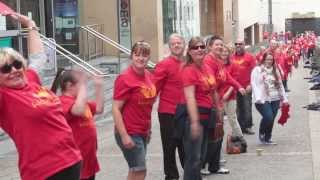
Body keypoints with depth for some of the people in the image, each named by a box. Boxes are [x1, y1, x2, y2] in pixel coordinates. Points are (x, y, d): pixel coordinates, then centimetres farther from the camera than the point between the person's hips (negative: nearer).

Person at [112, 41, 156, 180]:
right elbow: (116, 109, -19)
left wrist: (148, 127, 16)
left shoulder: (148, 75, 5)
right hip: (129, 133, -8)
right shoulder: (125, 78, -17)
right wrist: (124, 135, -23)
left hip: (143, 132, 8)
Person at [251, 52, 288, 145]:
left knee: (271, 119, 5)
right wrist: (258, 98, -20)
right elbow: (254, 84, -9)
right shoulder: (257, 70, -2)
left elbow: (280, 85, 19)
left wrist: (284, 98, 15)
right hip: (263, 99, -5)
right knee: (268, 117, -18)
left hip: (275, 99, 5)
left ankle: (267, 138, 19)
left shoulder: (275, 70, 15)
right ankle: (261, 133, 8)